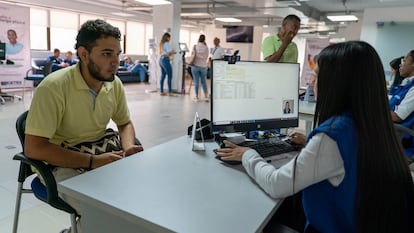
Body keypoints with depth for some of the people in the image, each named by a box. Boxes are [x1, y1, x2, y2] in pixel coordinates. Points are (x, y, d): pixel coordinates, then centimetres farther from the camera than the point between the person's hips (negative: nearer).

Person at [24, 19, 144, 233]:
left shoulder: (114, 83, -3)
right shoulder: (53, 87, -21)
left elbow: (125, 124, 10)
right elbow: (33, 147, -22)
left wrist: (128, 148, -11)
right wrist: (92, 161, -26)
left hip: (100, 159, 6)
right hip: (61, 166, -6)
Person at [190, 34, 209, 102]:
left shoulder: (195, 46, -5)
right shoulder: (206, 47, -3)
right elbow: (207, 57, 3)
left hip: (195, 65, -1)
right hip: (203, 66, 1)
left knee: (196, 82, 3)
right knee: (203, 81, 11)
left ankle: (196, 97, 6)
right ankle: (206, 96, 9)